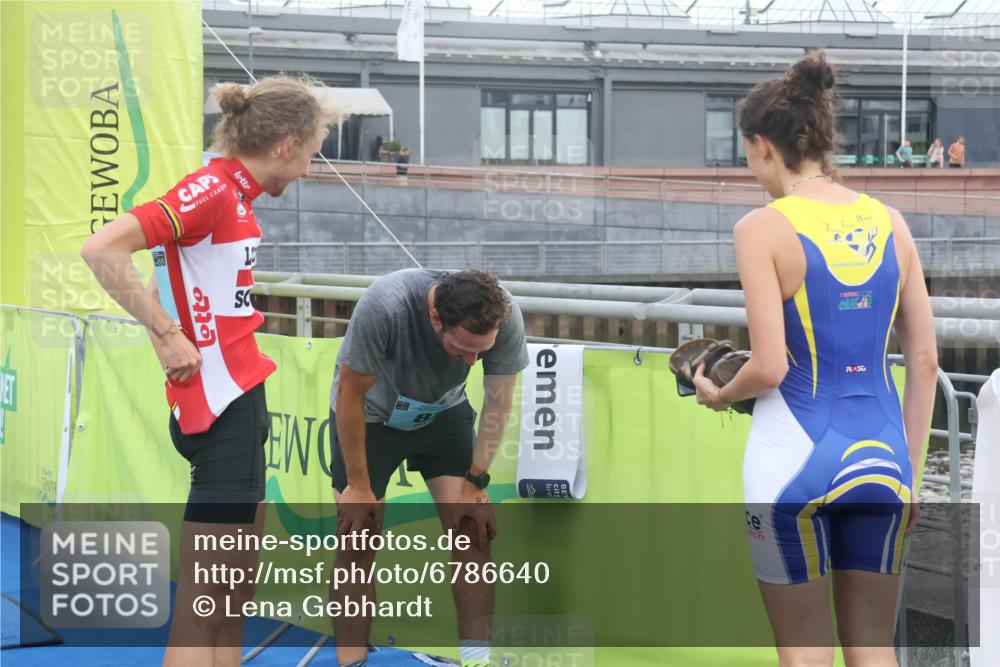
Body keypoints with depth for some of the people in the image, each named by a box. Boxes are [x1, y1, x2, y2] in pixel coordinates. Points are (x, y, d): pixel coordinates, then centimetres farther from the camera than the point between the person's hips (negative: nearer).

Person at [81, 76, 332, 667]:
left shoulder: (235, 194, 11)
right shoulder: (211, 190, -15)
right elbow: (102, 249, -24)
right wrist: (167, 334, -20)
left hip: (242, 401, 10)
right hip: (220, 407, -10)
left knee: (235, 599, 15)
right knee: (204, 609, -8)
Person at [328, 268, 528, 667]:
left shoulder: (505, 317, -30)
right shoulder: (383, 307, -39)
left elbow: (498, 402, -14)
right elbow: (349, 394, -26)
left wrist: (476, 481, -13)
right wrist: (358, 485, -18)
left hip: (443, 413, 3)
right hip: (369, 416, -3)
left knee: (473, 528, -9)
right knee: (356, 543, -8)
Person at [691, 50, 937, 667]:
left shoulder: (763, 228, -9)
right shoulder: (888, 223, 6)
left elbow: (770, 367, -14)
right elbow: (925, 361, 8)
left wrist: (719, 395, 7)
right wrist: (910, 472, 15)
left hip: (796, 454, -5)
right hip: (879, 453, 5)